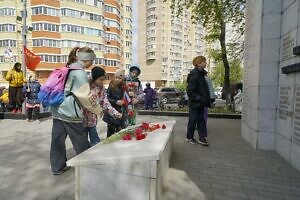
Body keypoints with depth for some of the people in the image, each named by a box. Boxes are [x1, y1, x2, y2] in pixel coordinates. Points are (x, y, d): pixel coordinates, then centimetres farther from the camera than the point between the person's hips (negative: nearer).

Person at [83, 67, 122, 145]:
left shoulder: (102, 89, 2)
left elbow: (106, 104, -3)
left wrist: (116, 114, -15)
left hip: (92, 120, 5)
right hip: (82, 120, -5)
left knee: (96, 143, 13)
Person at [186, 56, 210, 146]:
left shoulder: (201, 74, 12)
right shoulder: (194, 76, -19)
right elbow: (190, 91, -22)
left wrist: (206, 99, 11)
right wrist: (200, 99, -22)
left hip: (200, 103, 9)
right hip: (194, 104, -9)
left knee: (201, 120, 11)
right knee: (193, 121, 4)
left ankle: (202, 138, 20)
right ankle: (189, 137, 21)